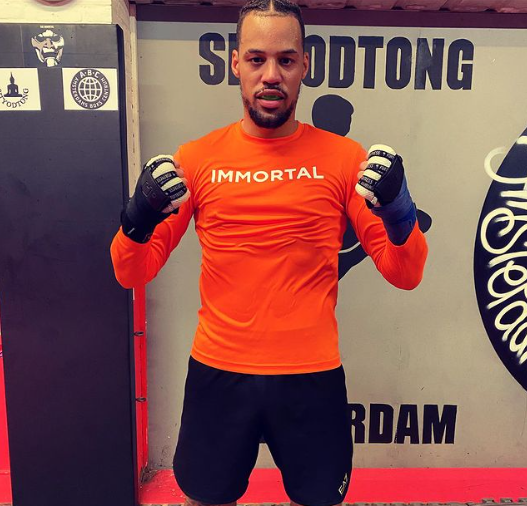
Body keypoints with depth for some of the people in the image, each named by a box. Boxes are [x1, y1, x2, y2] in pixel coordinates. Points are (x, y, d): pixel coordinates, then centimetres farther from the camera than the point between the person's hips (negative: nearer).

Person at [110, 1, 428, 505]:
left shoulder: (345, 157, -4)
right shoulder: (196, 159, -3)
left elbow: (405, 274, -3)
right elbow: (133, 274, 0)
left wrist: (398, 214, -22)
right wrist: (139, 220, -20)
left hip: (313, 375, 0)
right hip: (218, 373, 1)